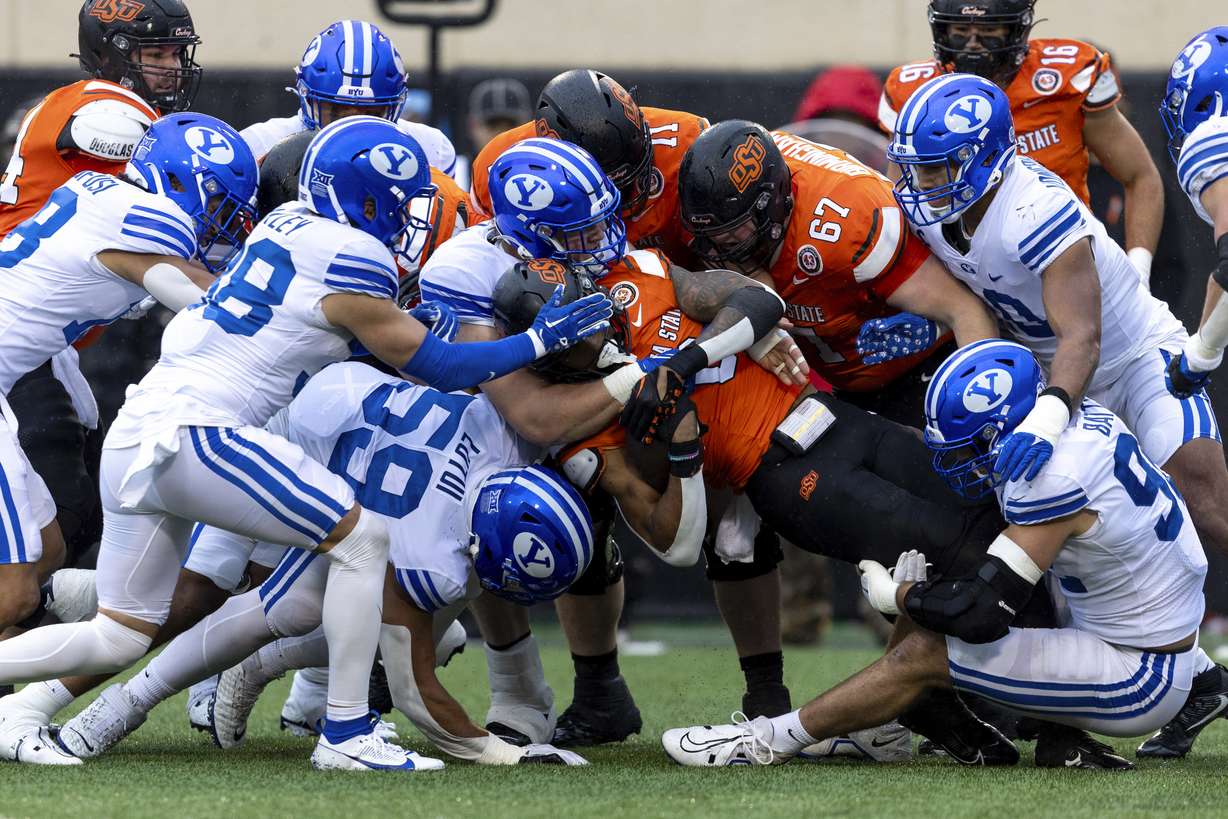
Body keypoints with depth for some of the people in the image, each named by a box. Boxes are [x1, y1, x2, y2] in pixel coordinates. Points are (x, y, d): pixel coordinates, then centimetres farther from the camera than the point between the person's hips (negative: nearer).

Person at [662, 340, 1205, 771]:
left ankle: (771, 740, 3)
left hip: (1139, 682, -9)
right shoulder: (1083, 420, 0)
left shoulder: (1056, 479, -28)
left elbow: (982, 612, -25)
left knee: (926, 654, -10)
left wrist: (893, 595, -8)